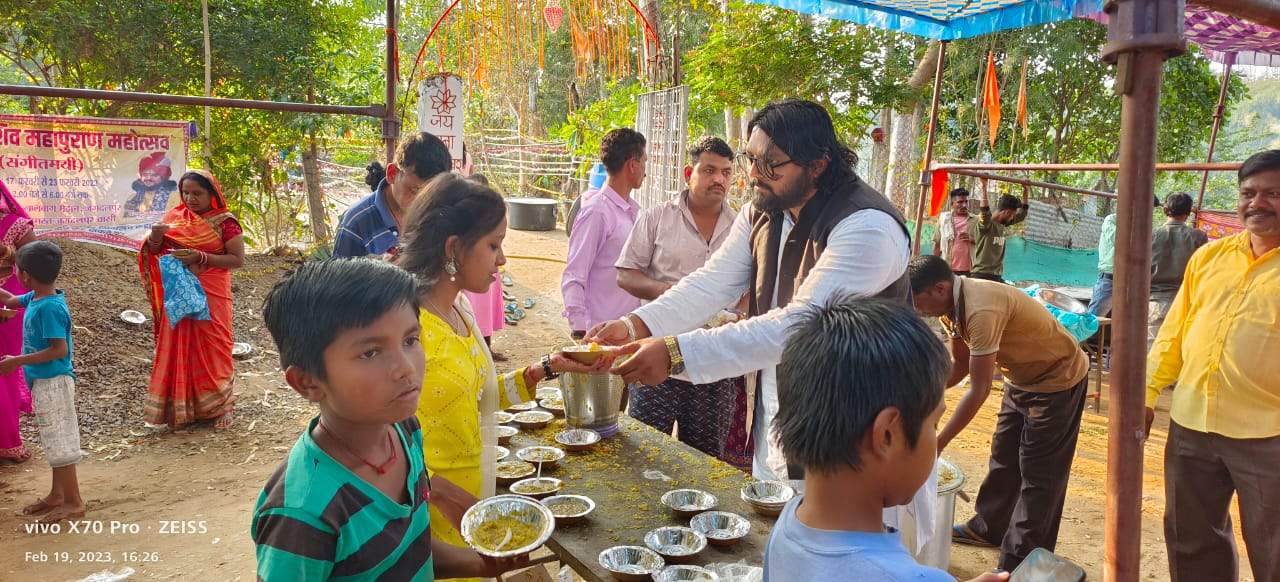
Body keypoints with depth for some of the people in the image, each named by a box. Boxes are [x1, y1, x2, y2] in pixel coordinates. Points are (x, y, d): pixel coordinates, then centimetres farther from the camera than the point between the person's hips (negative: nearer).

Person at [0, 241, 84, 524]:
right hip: (46, 381, 10)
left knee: (59, 441, -1)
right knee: (56, 441, 18)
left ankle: (74, 503, 8)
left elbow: (60, 349, -25)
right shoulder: (35, 298, 5)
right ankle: (58, 494, 31)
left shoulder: (49, 308, -23)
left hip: (53, 381, -10)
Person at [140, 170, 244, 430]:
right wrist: (156, 237, -12)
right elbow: (154, 252, 10)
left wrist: (201, 257, -20)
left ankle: (220, 406, 13)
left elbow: (238, 259, -10)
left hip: (210, 295, -4)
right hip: (178, 294, 4)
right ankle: (182, 407, 17)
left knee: (211, 349, 1)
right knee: (178, 348, 7)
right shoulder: (174, 217, 7)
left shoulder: (225, 222, -7)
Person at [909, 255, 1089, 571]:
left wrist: (938, 443, -28)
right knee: (1004, 458, 18)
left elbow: (978, 391, -33)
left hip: (1058, 379, -9)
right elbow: (960, 366, 3)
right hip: (1022, 377, 9)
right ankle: (990, 527, 34)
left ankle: (1020, 563, 7)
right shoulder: (952, 305, -9)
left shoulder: (982, 310, -37)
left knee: (1038, 473, -2)